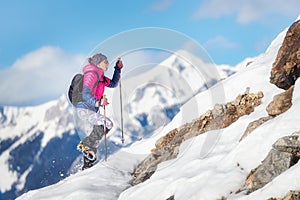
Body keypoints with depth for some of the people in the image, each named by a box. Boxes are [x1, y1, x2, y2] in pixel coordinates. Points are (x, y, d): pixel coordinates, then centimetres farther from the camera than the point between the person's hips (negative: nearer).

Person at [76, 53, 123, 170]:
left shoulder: (100, 76, 14)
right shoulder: (92, 75, -15)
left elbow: (113, 84, 28)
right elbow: (85, 95, -26)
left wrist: (118, 69, 21)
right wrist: (97, 102, -41)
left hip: (91, 110, 10)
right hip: (84, 109, -10)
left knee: (99, 130, 8)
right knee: (107, 124, -22)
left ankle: (87, 165, 15)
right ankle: (86, 145, -13)